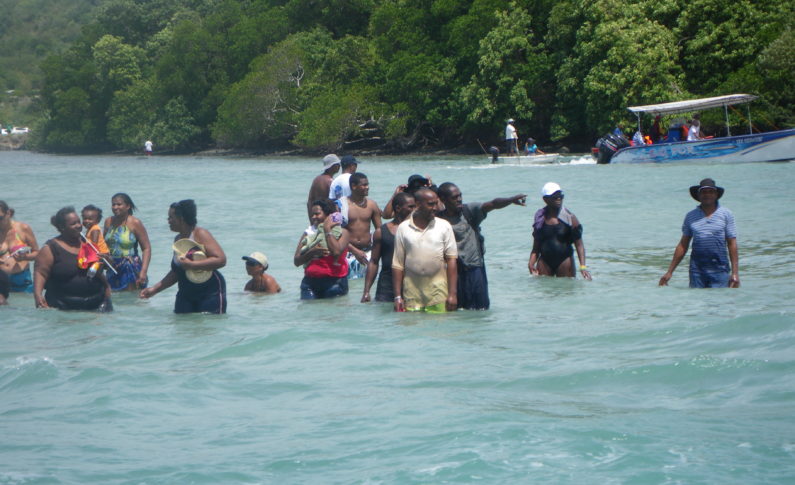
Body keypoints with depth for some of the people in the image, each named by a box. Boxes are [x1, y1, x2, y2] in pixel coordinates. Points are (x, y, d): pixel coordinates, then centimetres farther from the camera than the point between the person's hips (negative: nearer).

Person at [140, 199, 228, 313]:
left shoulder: (200, 234, -9)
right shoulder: (178, 239, 12)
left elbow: (221, 259, -20)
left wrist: (191, 265, -22)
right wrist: (155, 289, 17)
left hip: (210, 294, -7)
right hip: (186, 295, 7)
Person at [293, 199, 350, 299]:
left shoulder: (342, 232, 5)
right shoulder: (308, 233, 13)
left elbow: (337, 252, -16)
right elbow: (296, 261, 6)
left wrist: (327, 230, -7)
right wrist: (312, 252, -11)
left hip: (334, 282, -3)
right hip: (310, 281, 3)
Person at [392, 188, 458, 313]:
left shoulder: (444, 226, 5)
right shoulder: (403, 228, 5)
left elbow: (451, 260, 2)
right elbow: (397, 264, 7)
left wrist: (452, 293, -5)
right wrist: (397, 296, 2)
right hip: (412, 296, 0)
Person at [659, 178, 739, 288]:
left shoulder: (726, 214, 5)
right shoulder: (691, 216, 10)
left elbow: (732, 244, 3)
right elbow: (683, 245, 13)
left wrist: (735, 272, -4)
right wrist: (669, 272, 11)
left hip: (719, 268, -2)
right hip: (697, 269, 2)